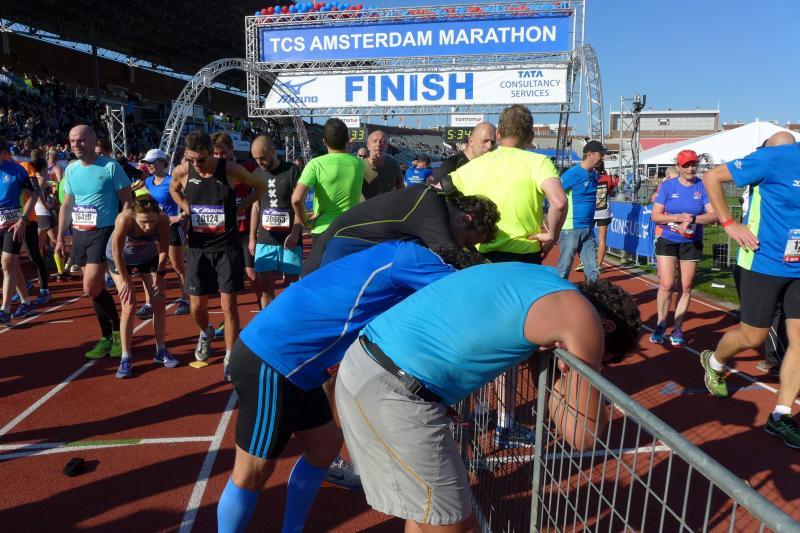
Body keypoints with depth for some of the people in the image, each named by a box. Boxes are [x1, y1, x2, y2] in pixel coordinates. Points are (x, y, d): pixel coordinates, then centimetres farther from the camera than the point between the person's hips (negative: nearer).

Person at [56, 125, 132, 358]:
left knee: (91, 289, -13)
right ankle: (108, 337, 20)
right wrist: (60, 237, 15)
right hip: (79, 233, 6)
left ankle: (117, 329, 7)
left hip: (103, 232, -6)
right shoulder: (71, 170, 10)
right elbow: (66, 205, 17)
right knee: (96, 288, 10)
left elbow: (127, 201, -7)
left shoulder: (111, 166, -8)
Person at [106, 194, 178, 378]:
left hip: (148, 258, 3)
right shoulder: (124, 219, -39)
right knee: (129, 306, -11)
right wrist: (125, 281, -20)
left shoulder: (164, 219, -32)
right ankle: (125, 358, 2)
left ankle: (161, 351, 18)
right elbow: (117, 251, -27)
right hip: (120, 259, -3)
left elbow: (163, 248, -15)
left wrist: (159, 274, -16)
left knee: (159, 303, 1)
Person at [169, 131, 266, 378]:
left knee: (228, 304, -2)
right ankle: (206, 333, 43)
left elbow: (260, 187, 4)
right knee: (197, 306, 9)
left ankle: (229, 358, 12)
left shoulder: (231, 170, -13)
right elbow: (173, 189, 19)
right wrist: (186, 208, 4)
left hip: (227, 248, -2)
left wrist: (241, 208, -4)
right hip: (198, 248, 3)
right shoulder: (181, 171, -6)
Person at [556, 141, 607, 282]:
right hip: (571, 229, -7)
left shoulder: (594, 174, 11)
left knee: (593, 271, 9)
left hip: (588, 229, 7)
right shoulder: (573, 173, -13)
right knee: (564, 270, 2)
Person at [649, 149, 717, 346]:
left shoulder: (703, 186, -1)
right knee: (666, 285, -8)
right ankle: (660, 325, 9)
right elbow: (655, 216, -5)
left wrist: (692, 219, -25)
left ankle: (677, 329, 15)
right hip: (667, 241, -1)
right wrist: (679, 217, -19)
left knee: (686, 287, 4)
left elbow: (714, 214, -9)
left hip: (691, 244, 1)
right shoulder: (668, 186, -1)